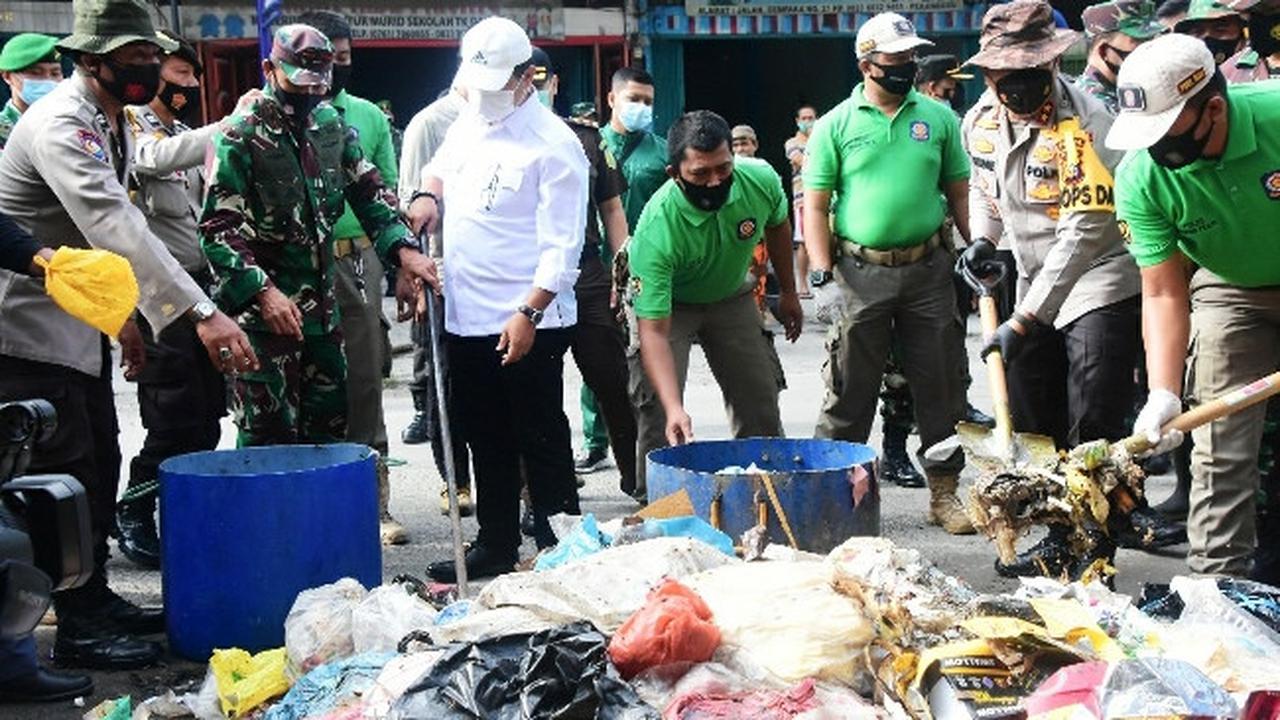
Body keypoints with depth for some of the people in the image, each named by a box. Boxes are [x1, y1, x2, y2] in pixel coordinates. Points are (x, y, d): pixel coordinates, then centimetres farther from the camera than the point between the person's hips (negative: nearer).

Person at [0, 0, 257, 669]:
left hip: (81, 321, 10)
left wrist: (124, 316, 16)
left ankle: (95, 597, 27)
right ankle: (78, 628, 5)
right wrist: (203, 313, -41)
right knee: (66, 476, -5)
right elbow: (119, 231, -35)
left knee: (99, 466, 14)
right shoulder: (60, 126, -23)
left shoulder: (112, 124, 8)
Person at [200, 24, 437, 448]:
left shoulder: (332, 125, 9)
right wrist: (262, 291, -27)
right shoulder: (240, 136, -11)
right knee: (269, 433, -3)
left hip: (321, 305, 7)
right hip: (262, 309, -7)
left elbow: (369, 191, 13)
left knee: (329, 422, 15)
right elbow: (219, 229, -15)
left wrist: (403, 247, -4)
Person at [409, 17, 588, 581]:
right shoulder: (469, 124, 10)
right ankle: (495, 547, 27)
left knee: (541, 443, 2)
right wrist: (430, 192, 8)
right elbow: (441, 168, 31)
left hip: (528, 325, -7)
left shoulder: (553, 144, -13)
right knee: (486, 442, 16)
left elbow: (561, 245, -17)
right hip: (467, 318, 8)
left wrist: (529, 313, -24)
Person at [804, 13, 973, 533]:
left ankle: (944, 491, 17)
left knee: (941, 386, 6)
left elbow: (959, 192, 12)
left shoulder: (938, 117, 7)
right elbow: (815, 206, -1)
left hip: (928, 270, 2)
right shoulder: (835, 126, 1)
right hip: (860, 272, -2)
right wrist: (822, 277, -9)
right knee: (850, 390, 3)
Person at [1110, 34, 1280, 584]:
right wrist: (1163, 394, -31)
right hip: (1230, 291, 1)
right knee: (1222, 449, -4)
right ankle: (1218, 579, 6)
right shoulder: (1140, 179, -25)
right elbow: (1164, 292, -22)